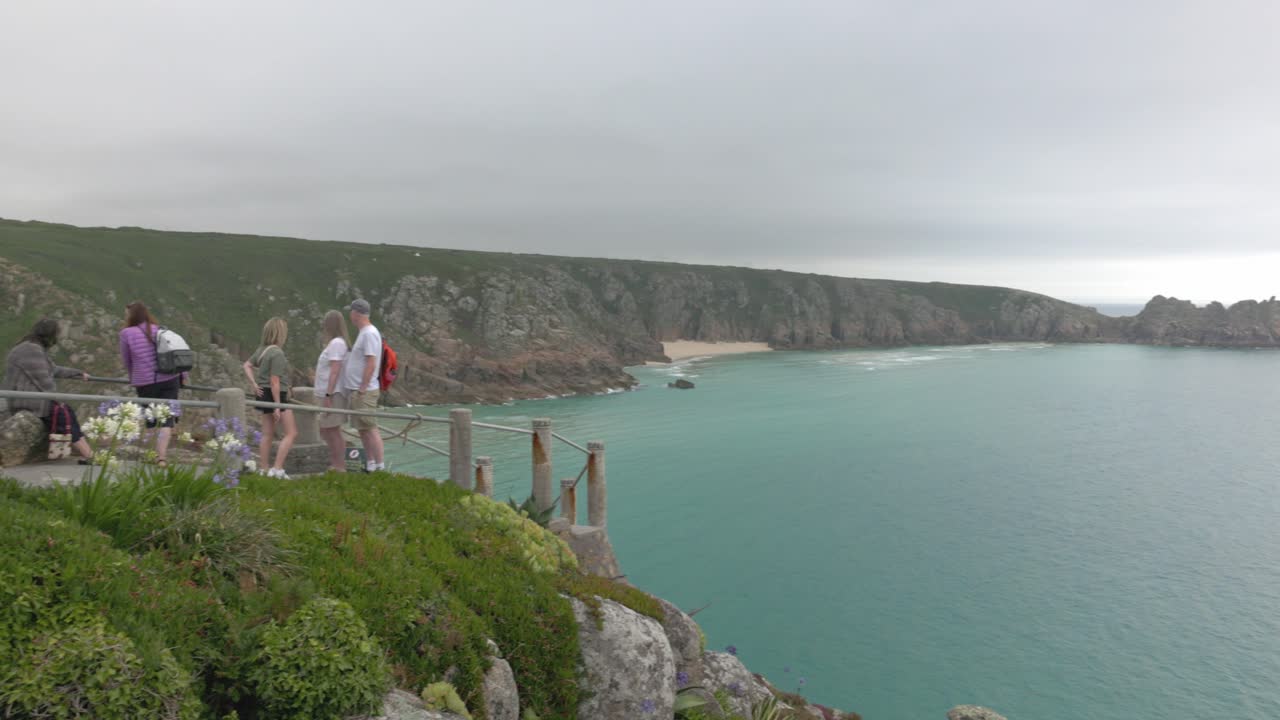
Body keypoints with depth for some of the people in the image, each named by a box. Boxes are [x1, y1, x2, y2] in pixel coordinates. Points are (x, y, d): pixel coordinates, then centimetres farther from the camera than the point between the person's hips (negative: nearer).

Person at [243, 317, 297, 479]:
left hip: (264, 394, 9)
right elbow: (274, 382, -21)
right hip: (276, 395, -9)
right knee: (291, 433, -2)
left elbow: (247, 365, 19)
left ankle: (264, 469, 17)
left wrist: (254, 384, 12)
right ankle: (277, 469, -7)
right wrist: (277, 406, -19)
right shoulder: (277, 353, -18)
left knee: (267, 434, 13)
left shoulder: (261, 350, 8)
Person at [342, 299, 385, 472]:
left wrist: (362, 390, -20)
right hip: (356, 391, 10)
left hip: (363, 392, -10)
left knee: (370, 429, -7)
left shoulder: (369, 334, -15)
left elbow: (371, 365, -21)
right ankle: (370, 465, 20)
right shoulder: (364, 333, 16)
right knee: (363, 429, 13)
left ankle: (380, 466, -3)